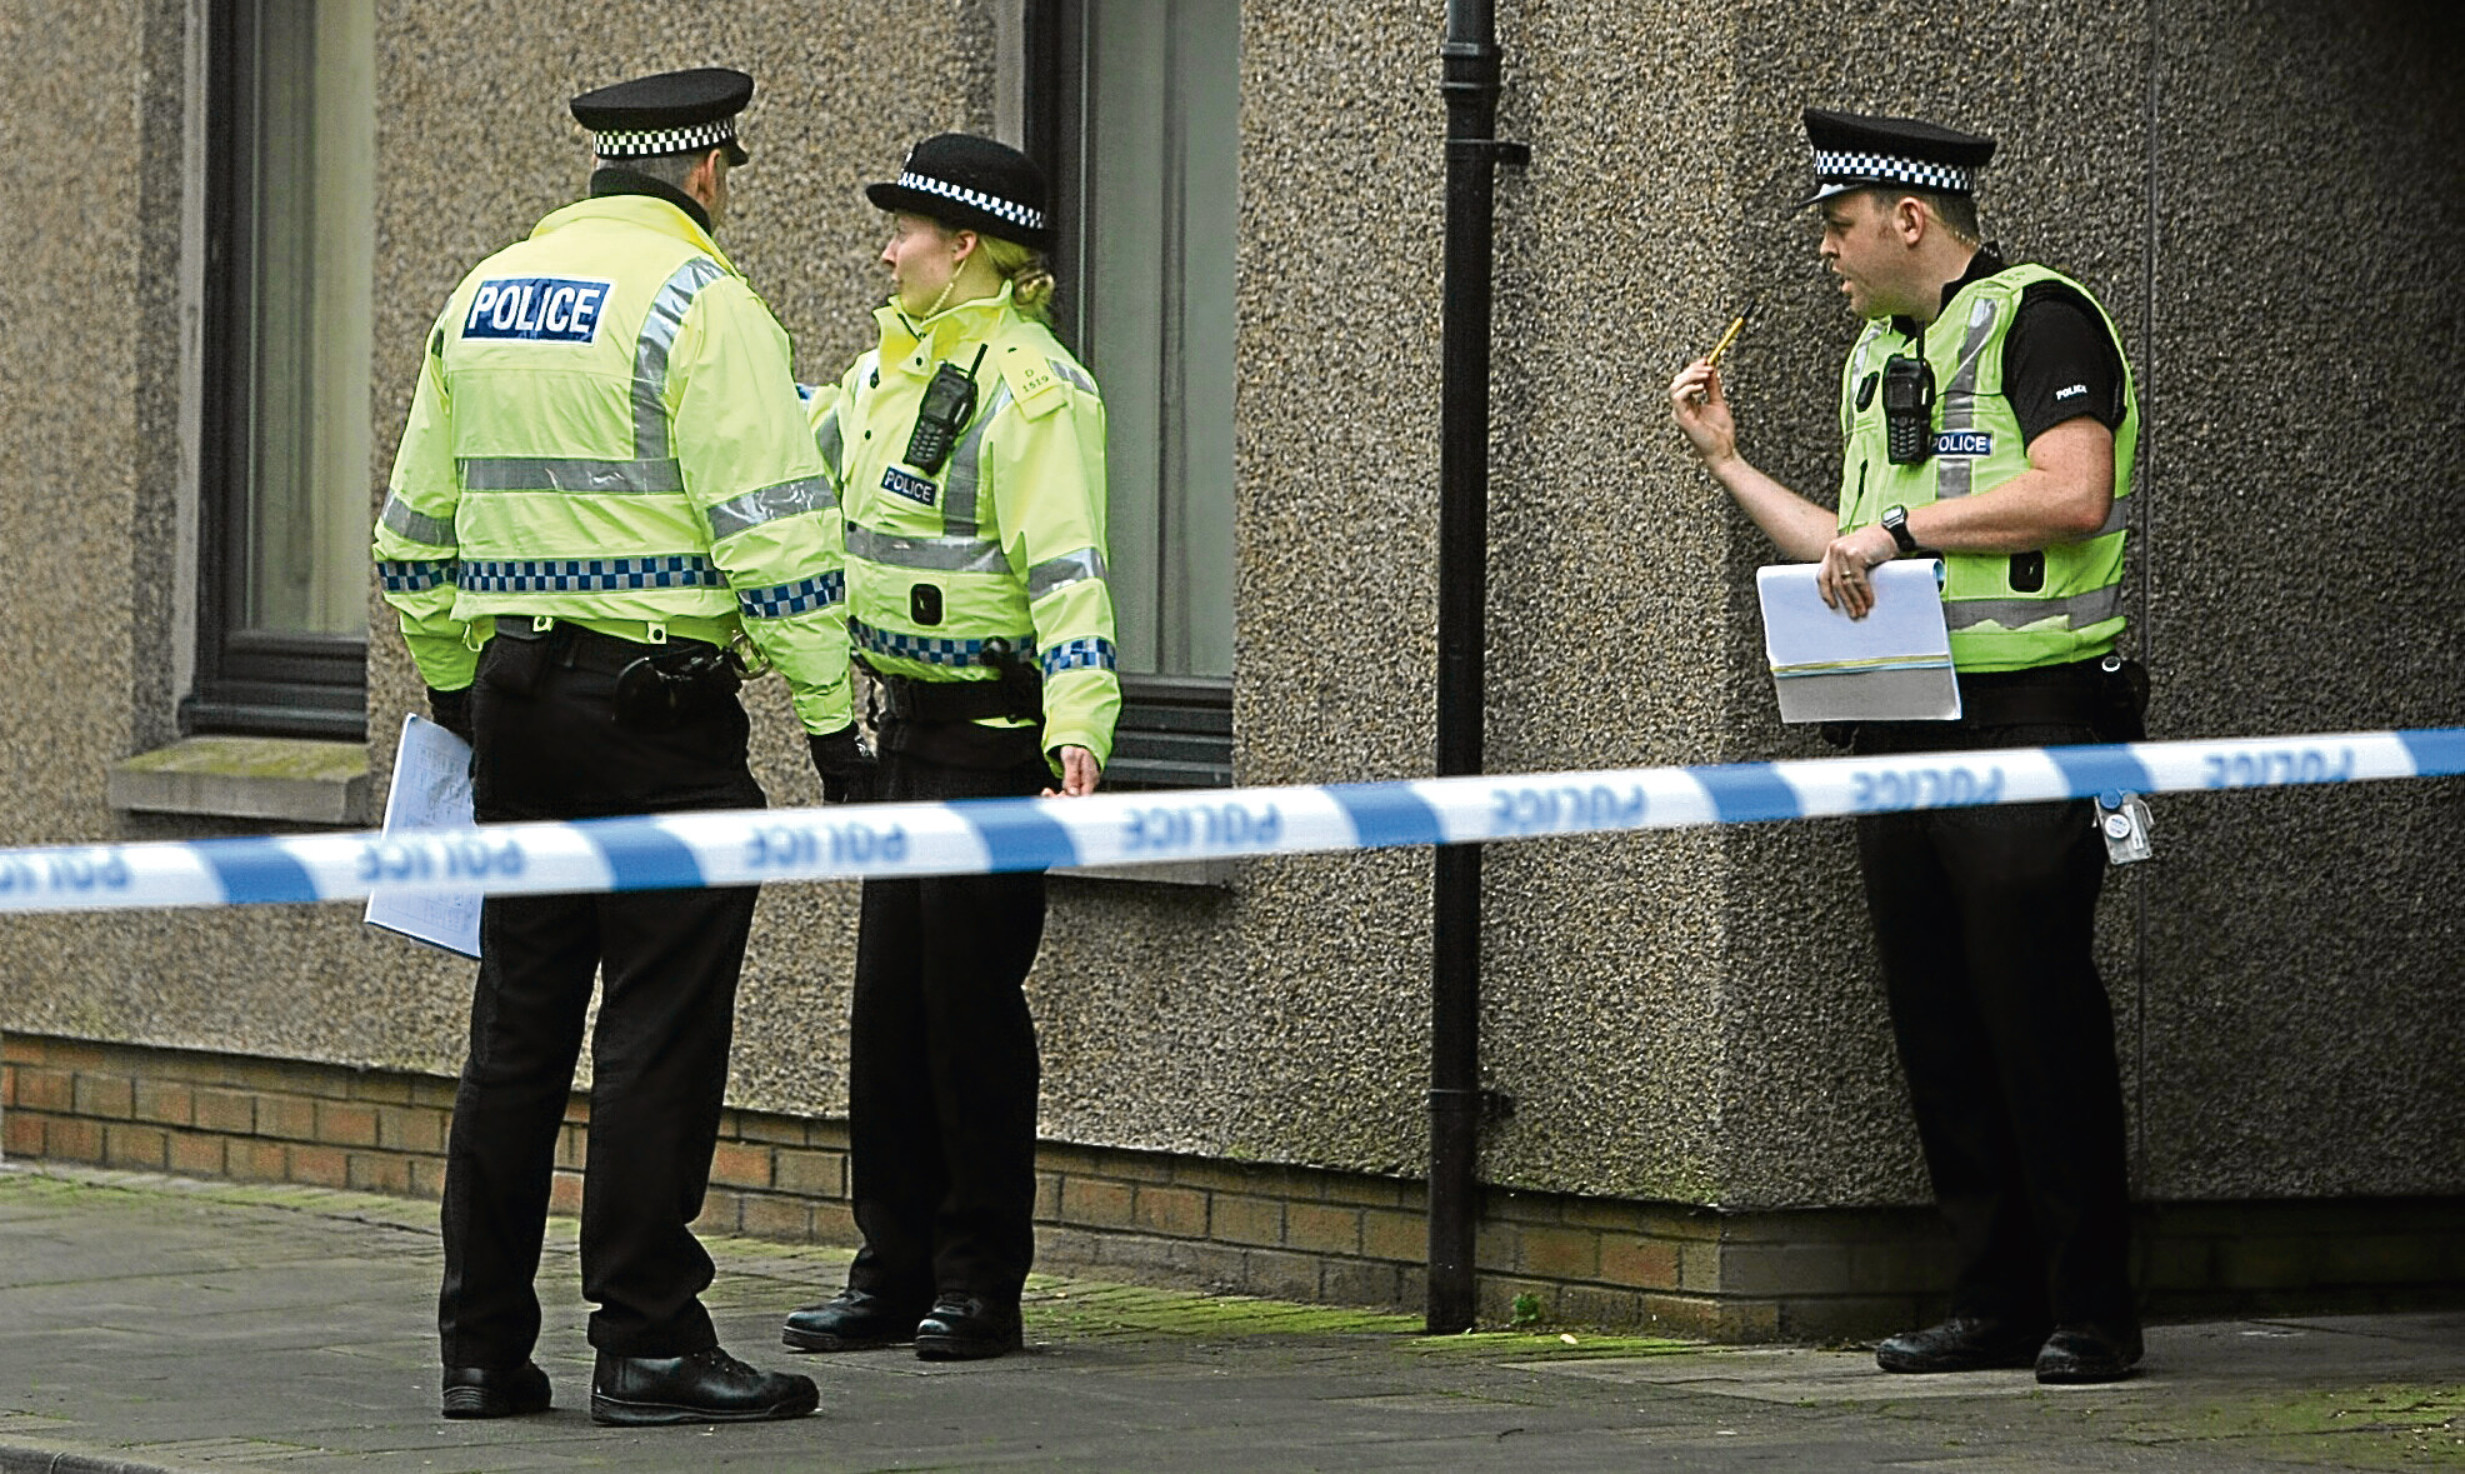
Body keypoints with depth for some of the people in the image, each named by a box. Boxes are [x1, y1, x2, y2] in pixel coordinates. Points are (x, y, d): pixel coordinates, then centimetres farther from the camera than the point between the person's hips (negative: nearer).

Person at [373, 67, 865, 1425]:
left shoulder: (483, 297, 13)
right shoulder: (699, 304, -9)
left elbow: (415, 532, 19)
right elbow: (773, 532, -15)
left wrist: (453, 684, 29)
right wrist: (829, 715, -11)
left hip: (514, 694, 7)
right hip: (658, 703, -7)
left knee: (516, 1026, 11)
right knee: (661, 1033, -3)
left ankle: (483, 1348, 13)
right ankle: (648, 1348, -3)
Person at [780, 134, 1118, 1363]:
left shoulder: (1028, 386, -15)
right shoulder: (893, 368, 12)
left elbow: (1068, 569, -23)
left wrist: (1079, 724, -32)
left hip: (997, 732, -9)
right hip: (908, 723, 9)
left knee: (971, 1003, -3)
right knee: (888, 1004, 10)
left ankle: (980, 1285, 6)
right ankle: (894, 1270, 17)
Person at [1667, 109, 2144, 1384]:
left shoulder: (2037, 320, -7)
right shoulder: (1874, 361, 20)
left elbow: (2071, 492, -21)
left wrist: (1901, 522, -17)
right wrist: (1726, 462, 21)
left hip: (2030, 719, -9)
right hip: (1902, 732, 9)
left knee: (2041, 1024, -7)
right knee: (1937, 1029, 7)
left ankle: (2091, 1313, -1)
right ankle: (1994, 1302, 13)